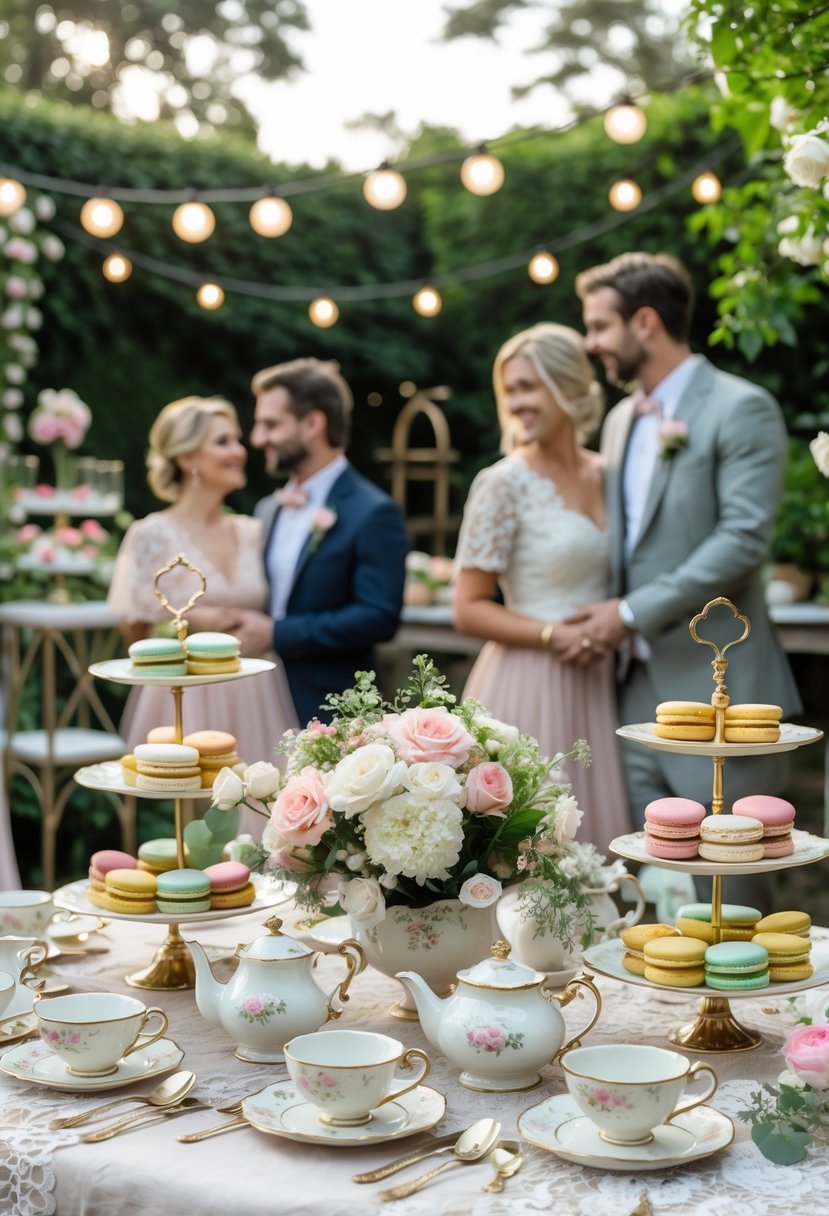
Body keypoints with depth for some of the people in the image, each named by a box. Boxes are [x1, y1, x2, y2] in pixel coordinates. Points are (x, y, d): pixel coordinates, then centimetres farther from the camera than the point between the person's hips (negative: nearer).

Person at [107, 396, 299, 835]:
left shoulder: (253, 532, 10)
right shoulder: (153, 535, -4)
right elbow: (136, 629, -3)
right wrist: (193, 621, -14)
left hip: (255, 703, 5)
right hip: (189, 704, -4)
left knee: (258, 822, 3)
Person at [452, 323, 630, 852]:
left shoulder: (606, 474, 8)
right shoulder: (504, 484, -8)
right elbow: (469, 610, -9)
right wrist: (555, 636, -18)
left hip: (598, 684, 6)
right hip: (530, 684, -5)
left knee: (594, 839, 10)